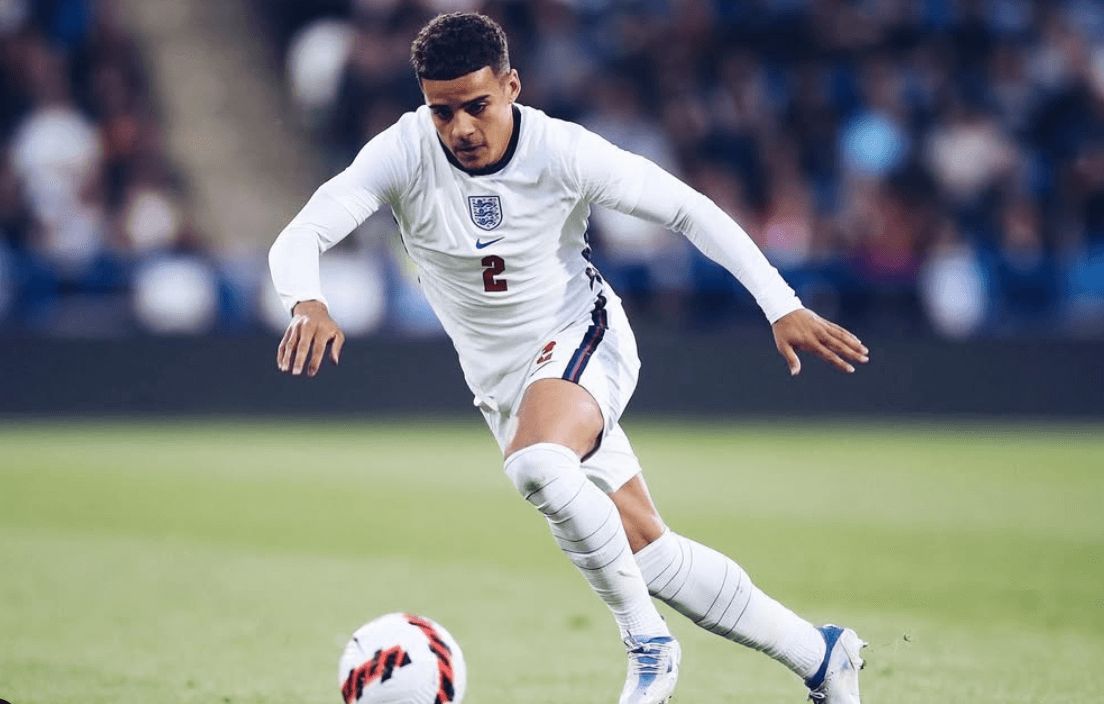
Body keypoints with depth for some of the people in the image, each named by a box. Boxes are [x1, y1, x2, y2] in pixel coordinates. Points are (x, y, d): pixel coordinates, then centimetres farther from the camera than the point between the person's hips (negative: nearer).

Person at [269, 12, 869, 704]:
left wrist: (782, 306, -18)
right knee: (651, 557, 3)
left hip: (581, 341, -4)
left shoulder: (564, 152, -20)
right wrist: (308, 303, -48)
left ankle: (648, 643, -22)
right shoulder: (403, 155, -17)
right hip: (502, 382, 4)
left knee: (535, 464, -38)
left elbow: (688, 209, -12)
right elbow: (300, 238, -25)